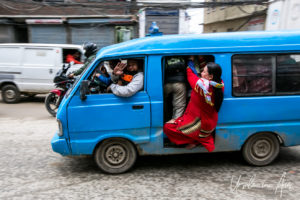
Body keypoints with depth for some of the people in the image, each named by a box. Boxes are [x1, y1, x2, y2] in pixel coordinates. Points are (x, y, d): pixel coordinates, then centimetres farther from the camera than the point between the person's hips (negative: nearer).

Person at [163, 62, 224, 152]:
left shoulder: (202, 84, -30)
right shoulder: (219, 85, -11)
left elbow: (190, 75, -10)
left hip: (200, 125, -8)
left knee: (167, 127, -4)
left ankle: (195, 140, -1)